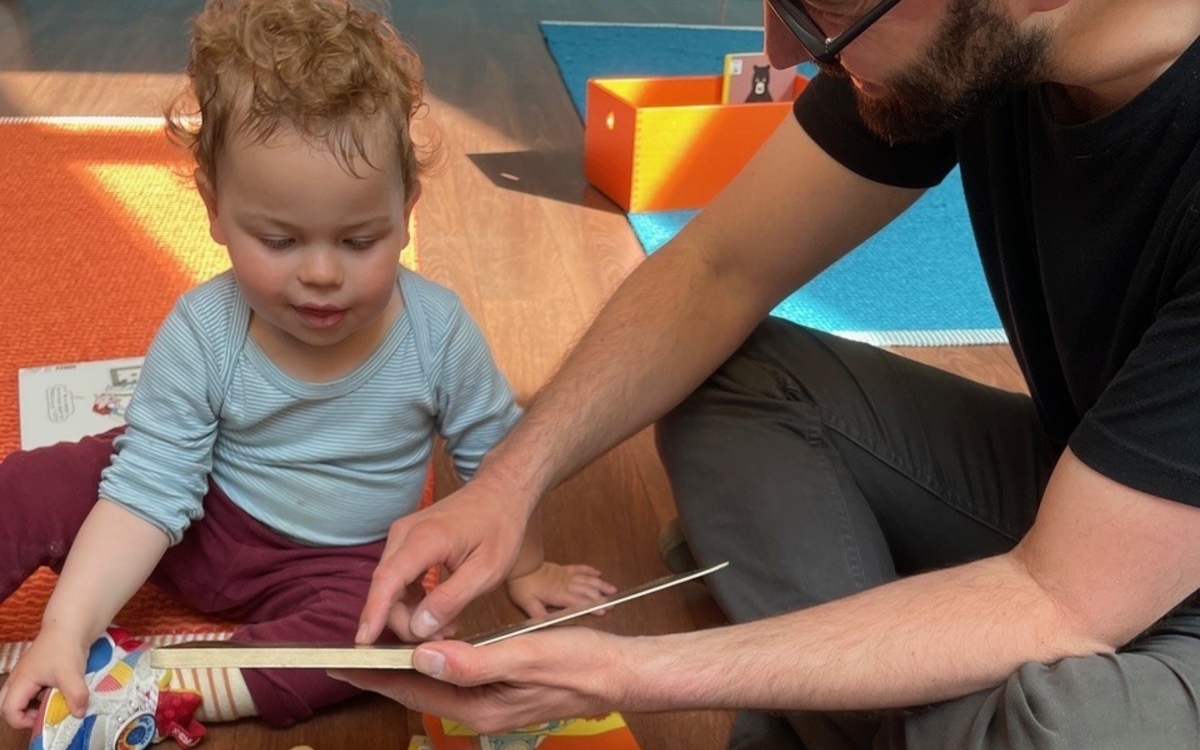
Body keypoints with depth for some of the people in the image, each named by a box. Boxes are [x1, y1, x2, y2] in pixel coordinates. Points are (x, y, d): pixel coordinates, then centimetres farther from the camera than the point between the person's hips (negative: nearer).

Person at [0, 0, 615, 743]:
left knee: (368, 622, -32)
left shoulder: (438, 330, -21)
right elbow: (149, 490, -21)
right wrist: (67, 630, -30)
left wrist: (525, 568, 4)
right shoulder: (200, 333, -22)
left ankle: (157, 689, -29)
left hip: (339, 562, 0)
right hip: (203, 523, 1)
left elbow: (495, 454, -6)